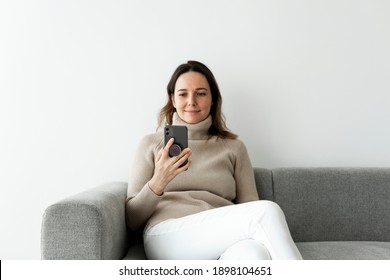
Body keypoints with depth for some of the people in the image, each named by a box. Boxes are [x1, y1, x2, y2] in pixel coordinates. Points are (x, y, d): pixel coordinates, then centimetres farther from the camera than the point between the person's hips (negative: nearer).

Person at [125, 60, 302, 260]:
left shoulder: (233, 147, 17)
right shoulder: (152, 144, 14)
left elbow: (250, 209, 12)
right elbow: (132, 220, 9)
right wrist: (157, 183, -11)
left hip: (223, 244, 2)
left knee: (254, 253, -38)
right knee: (267, 211, -27)